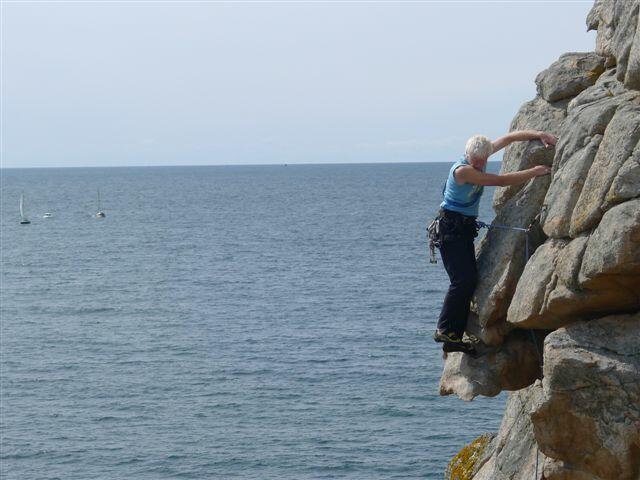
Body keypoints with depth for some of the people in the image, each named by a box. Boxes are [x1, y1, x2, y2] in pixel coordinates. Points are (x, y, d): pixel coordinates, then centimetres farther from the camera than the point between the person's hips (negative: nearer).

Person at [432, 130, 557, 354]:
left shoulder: (479, 156, 2)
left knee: (469, 280, 2)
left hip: (465, 227, 9)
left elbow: (509, 138, 8)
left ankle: (454, 336, 1)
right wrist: (535, 172, -16)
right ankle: (445, 330, -15)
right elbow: (501, 181, -20)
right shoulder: (462, 170, -22)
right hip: (451, 225, -9)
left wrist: (539, 134, -3)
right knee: (463, 280, -20)